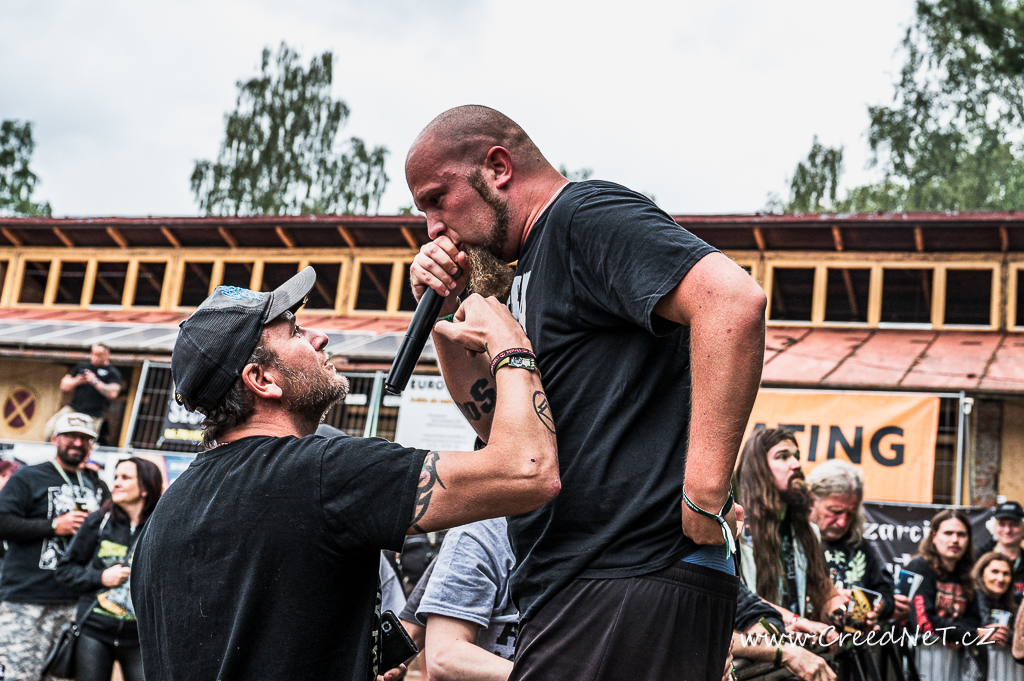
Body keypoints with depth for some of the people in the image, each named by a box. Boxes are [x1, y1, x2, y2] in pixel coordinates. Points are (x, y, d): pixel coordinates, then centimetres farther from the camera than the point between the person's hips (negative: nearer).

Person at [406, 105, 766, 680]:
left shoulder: (587, 213, -8)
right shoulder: (527, 278, 21)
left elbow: (734, 299, -25)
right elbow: (496, 424, 28)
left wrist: (704, 498, -25)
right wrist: (444, 315, 13)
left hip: (633, 584, -10)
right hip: (569, 590, 10)